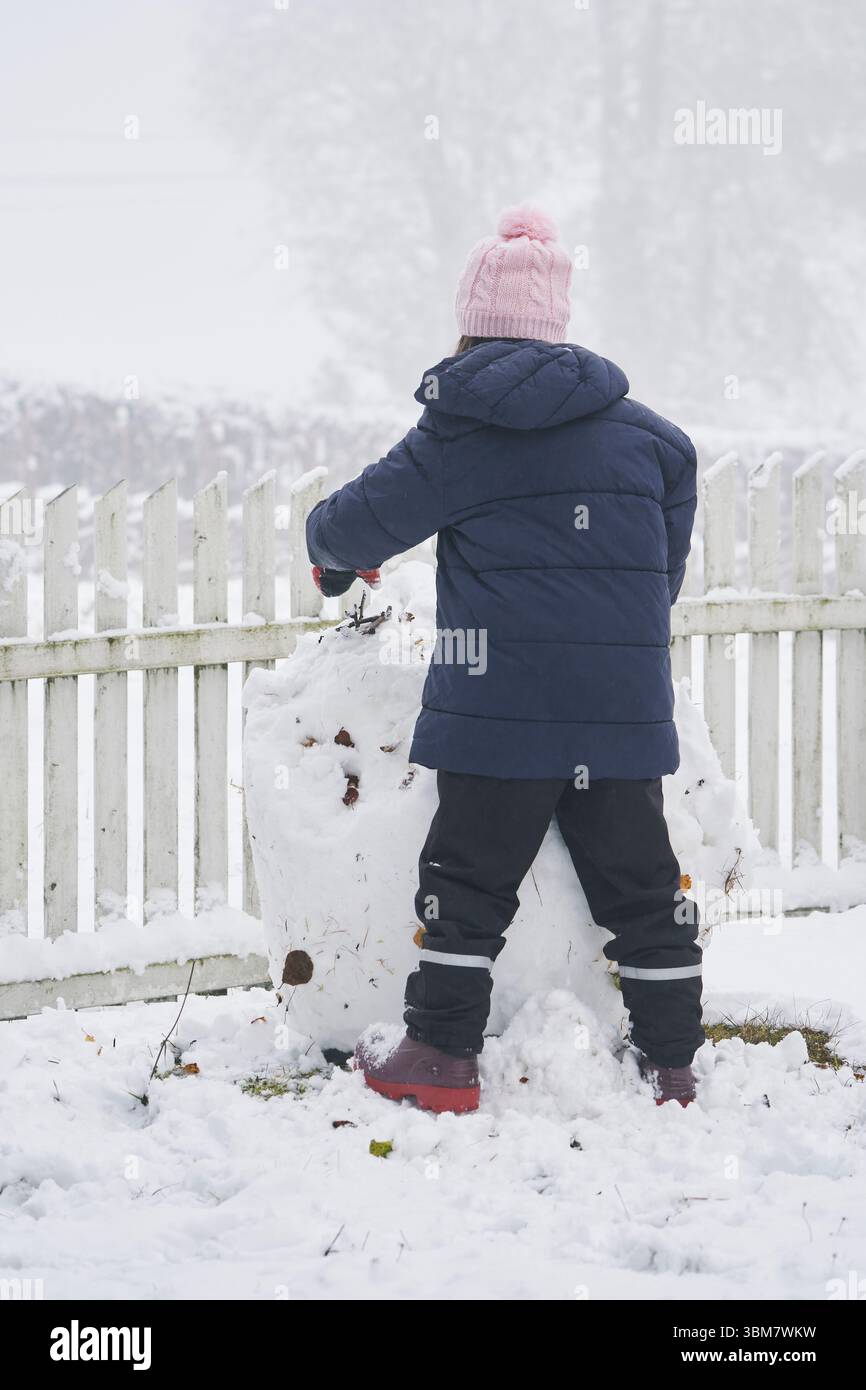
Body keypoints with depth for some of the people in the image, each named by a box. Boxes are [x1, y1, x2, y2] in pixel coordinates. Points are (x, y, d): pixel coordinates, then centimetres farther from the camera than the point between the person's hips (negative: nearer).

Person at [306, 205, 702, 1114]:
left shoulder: (462, 434, -3)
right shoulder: (640, 432, 10)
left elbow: (364, 519, 2)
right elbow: (668, 566, 19)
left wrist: (331, 551, 25)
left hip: (500, 697, -4)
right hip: (624, 698, 4)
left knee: (470, 873, 4)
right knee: (637, 878, 9)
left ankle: (442, 1055, 5)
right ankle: (671, 1062, 12)